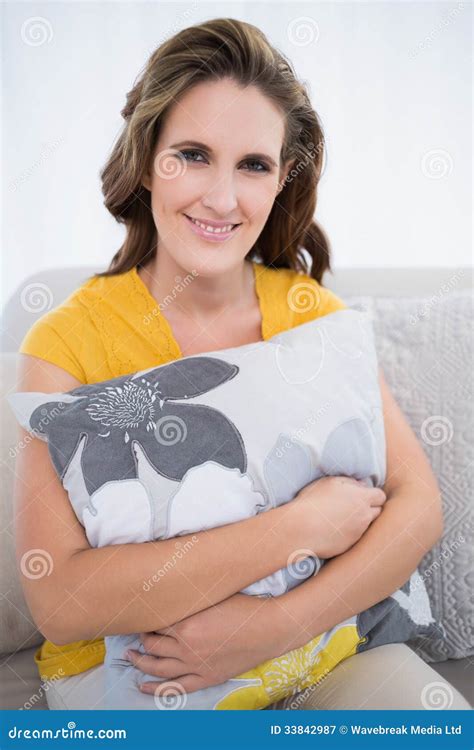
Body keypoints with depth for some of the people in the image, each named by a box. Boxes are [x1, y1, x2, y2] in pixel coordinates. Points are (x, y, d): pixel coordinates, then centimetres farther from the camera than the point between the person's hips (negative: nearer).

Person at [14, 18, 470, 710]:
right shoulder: (67, 342, -12)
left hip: (309, 630, 3)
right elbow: (60, 603, -22)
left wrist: (280, 623, -23)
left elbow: (418, 504, -7)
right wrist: (298, 526, -24)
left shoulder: (312, 310, -1)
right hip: (121, 662, -2)